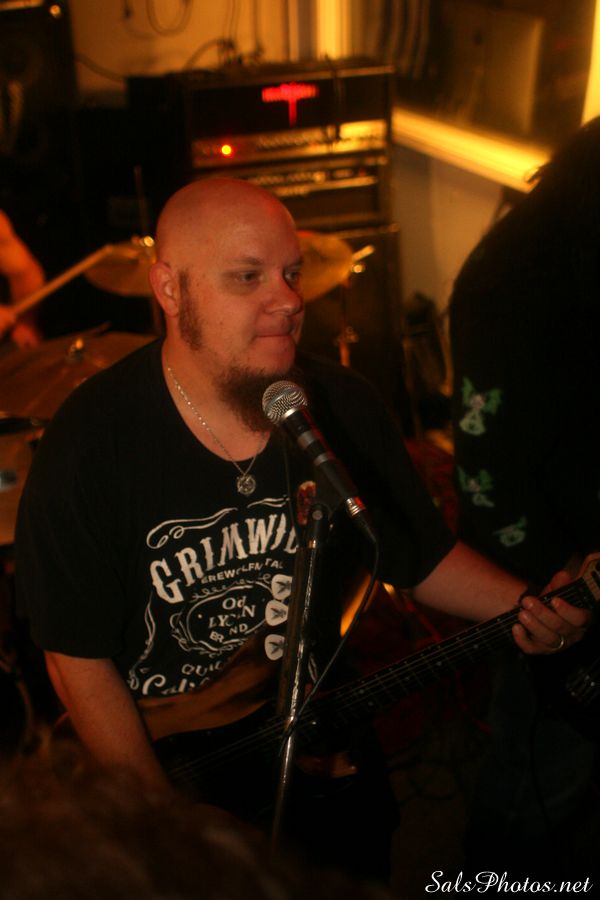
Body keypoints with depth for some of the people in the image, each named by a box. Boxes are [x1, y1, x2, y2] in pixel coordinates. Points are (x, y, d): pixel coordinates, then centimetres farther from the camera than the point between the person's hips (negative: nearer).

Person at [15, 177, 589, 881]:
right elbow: (79, 659, -16)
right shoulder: (88, 444, -21)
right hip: (166, 762, -3)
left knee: (362, 865, 21)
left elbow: (422, 555, 1)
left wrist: (529, 608, -16)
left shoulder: (346, 409, -11)